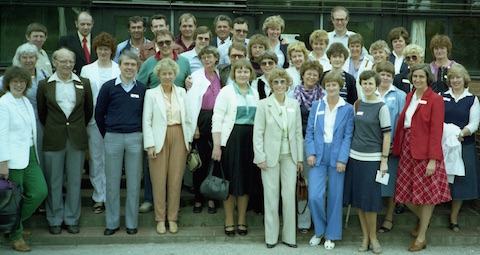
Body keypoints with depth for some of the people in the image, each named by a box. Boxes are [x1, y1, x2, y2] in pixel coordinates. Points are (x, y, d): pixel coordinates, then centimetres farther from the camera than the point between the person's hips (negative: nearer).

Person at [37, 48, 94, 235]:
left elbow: (89, 109, 12)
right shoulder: (45, 85, 1)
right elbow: (42, 112, 10)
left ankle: (72, 219, 20)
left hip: (77, 139, 1)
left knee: (75, 181, 7)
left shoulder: (84, 83, 4)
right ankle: (54, 220, 20)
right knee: (54, 181, 6)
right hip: (54, 139, -1)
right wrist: (53, 129, 12)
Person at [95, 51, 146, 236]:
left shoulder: (142, 89, 5)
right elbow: (99, 113, 6)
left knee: (134, 182, 5)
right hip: (113, 137, -1)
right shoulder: (109, 87, 1)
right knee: (112, 182, 5)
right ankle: (112, 223, 16)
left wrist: (142, 135, 7)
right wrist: (106, 134, 8)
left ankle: (131, 223, 16)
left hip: (135, 138, 1)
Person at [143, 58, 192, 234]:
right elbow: (147, 121, -1)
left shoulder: (181, 92, 9)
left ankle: (172, 218, 16)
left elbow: (187, 118, 12)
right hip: (160, 139, -2)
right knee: (159, 180, 2)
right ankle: (160, 219, 15)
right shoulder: (151, 94, 1)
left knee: (176, 179, 5)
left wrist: (189, 139, 7)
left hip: (179, 138, 2)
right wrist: (150, 144, -8)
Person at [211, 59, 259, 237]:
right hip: (231, 139, -4)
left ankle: (242, 220, 20)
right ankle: (229, 221, 14)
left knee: (247, 179, 8)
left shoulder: (255, 93, 12)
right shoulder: (226, 91, -1)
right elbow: (217, 119, -6)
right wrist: (217, 145, -13)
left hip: (251, 139, 4)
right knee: (230, 179, 1)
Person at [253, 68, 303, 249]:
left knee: (289, 196, 4)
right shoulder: (263, 105, -3)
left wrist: (300, 158, 6)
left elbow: (298, 132, 8)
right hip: (270, 156, -2)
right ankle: (271, 237, 16)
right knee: (271, 196, 4)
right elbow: (258, 133, -3)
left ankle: (289, 236, 16)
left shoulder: (294, 104, 6)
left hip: (290, 156, 2)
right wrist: (260, 157, -8)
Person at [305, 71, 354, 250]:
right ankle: (319, 230, 18)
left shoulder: (347, 109, 2)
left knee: (334, 197, 5)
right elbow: (309, 131, 5)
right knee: (314, 196, -7)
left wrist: (342, 159, -11)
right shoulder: (316, 105, 6)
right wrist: (310, 153, -7)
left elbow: (348, 136, -2)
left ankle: (331, 235, 21)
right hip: (318, 156, 1)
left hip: (337, 156, -1)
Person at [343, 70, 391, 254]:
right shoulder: (358, 104, 8)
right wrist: (349, 152, 10)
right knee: (358, 198, 7)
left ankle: (373, 238, 17)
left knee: (370, 199, 0)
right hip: (355, 156, 5)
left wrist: (384, 160, -10)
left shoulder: (381, 107, -6)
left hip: (372, 158, -5)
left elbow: (387, 134, -7)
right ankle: (365, 237, 20)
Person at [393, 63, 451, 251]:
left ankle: (421, 237, 15)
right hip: (407, 150, 6)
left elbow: (436, 131, -13)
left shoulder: (435, 99, -7)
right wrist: (397, 147, 8)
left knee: (426, 193, 3)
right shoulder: (409, 97, 12)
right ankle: (423, 219, 37)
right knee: (406, 193, 8)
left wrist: (433, 160, -18)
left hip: (425, 152, -6)